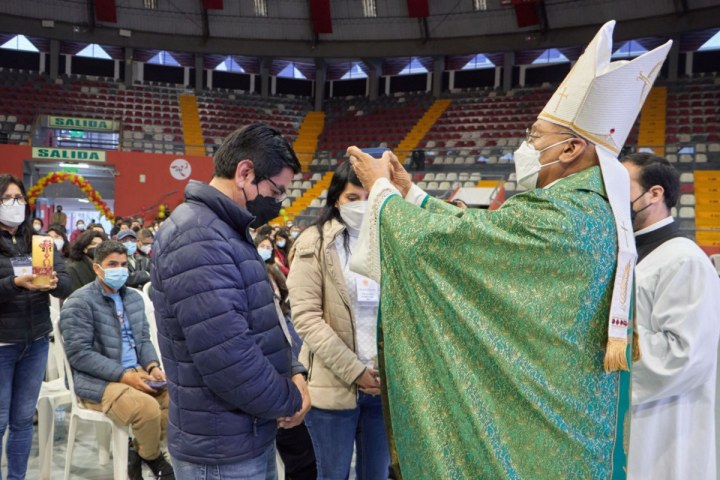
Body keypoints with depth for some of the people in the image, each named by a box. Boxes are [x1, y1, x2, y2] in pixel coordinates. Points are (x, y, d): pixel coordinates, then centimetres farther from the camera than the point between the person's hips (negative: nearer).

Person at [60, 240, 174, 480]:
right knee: (148, 408, -29)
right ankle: (152, 458, 3)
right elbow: (79, 354, -15)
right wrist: (124, 375, -21)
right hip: (97, 382, -7)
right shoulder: (79, 302, -8)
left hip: (136, 372, 7)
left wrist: (152, 365, -6)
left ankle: (138, 451, 5)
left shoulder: (134, 297, 12)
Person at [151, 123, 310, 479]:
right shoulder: (197, 239, -24)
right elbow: (229, 359, -30)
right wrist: (289, 401, -14)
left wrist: (293, 372, -2)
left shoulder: (226, 232, 10)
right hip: (223, 451, -10)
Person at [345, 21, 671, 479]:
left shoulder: (549, 218, -25)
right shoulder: (598, 213, 4)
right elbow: (473, 230, 9)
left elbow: (434, 236, -19)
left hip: (533, 414, -8)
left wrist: (382, 188, -2)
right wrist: (409, 191, 11)